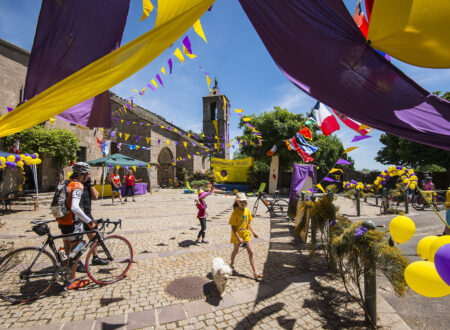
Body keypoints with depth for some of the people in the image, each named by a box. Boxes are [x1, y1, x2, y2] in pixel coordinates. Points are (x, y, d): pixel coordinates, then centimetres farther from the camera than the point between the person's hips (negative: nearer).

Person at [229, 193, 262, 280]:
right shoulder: (235, 213, -20)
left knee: (251, 251, -1)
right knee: (236, 250, 17)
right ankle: (232, 264, 48)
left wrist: (253, 232, -2)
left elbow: (249, 223, 7)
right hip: (237, 234, -4)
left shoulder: (247, 211, -4)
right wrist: (238, 238, -24)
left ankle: (255, 273, 3)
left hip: (246, 233, 4)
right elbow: (233, 227, -18)